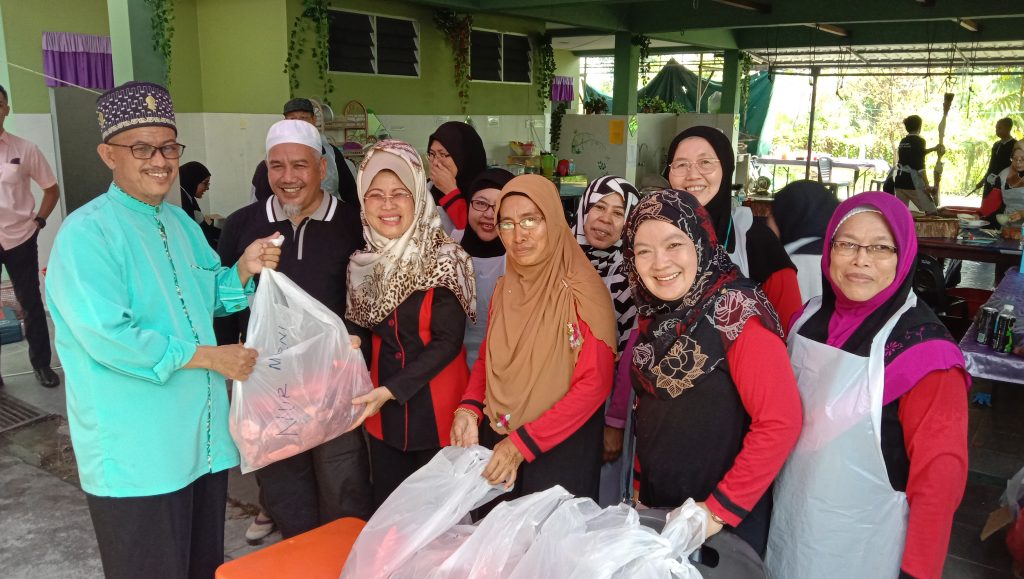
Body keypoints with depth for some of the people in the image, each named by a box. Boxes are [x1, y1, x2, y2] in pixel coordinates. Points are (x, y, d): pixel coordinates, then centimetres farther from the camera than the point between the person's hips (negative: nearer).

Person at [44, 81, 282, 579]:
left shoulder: (180, 222, 10)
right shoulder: (86, 233, -16)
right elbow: (108, 337, -25)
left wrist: (244, 270, -2)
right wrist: (209, 357, -18)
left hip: (202, 438, 8)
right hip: (135, 456, -7)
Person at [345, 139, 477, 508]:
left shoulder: (444, 257, -16)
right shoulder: (366, 259, 1)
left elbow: (447, 341, -17)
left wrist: (392, 390, -20)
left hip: (436, 405, -5)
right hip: (383, 408, 5)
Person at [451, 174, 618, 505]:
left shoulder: (580, 292, -16)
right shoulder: (506, 288, 2)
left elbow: (594, 384, -19)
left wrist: (524, 442, -21)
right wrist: (469, 409, -8)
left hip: (559, 450, -5)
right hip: (495, 442, 6)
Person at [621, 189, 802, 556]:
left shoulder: (736, 312, -20)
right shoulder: (655, 313, 0)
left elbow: (780, 424, -22)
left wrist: (721, 508, -19)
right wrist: (642, 485, 9)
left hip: (725, 520, -6)